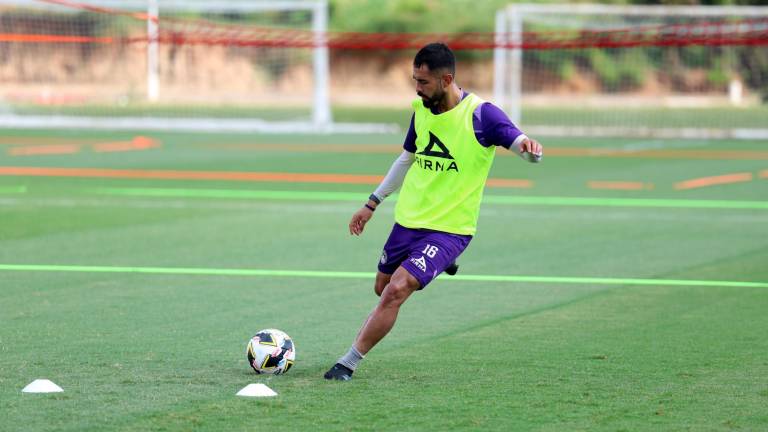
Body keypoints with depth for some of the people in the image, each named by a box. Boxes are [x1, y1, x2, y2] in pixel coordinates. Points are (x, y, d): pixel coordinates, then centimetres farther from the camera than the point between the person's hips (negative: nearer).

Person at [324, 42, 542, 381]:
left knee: (396, 291, -19)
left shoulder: (480, 114, -16)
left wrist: (529, 148, -49)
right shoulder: (421, 109, 3)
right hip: (409, 218, 7)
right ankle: (437, 266, 46)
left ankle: (348, 364, -8)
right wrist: (372, 203, 21)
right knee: (383, 288, 18)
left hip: (448, 229, -7)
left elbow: (523, 146, -23)